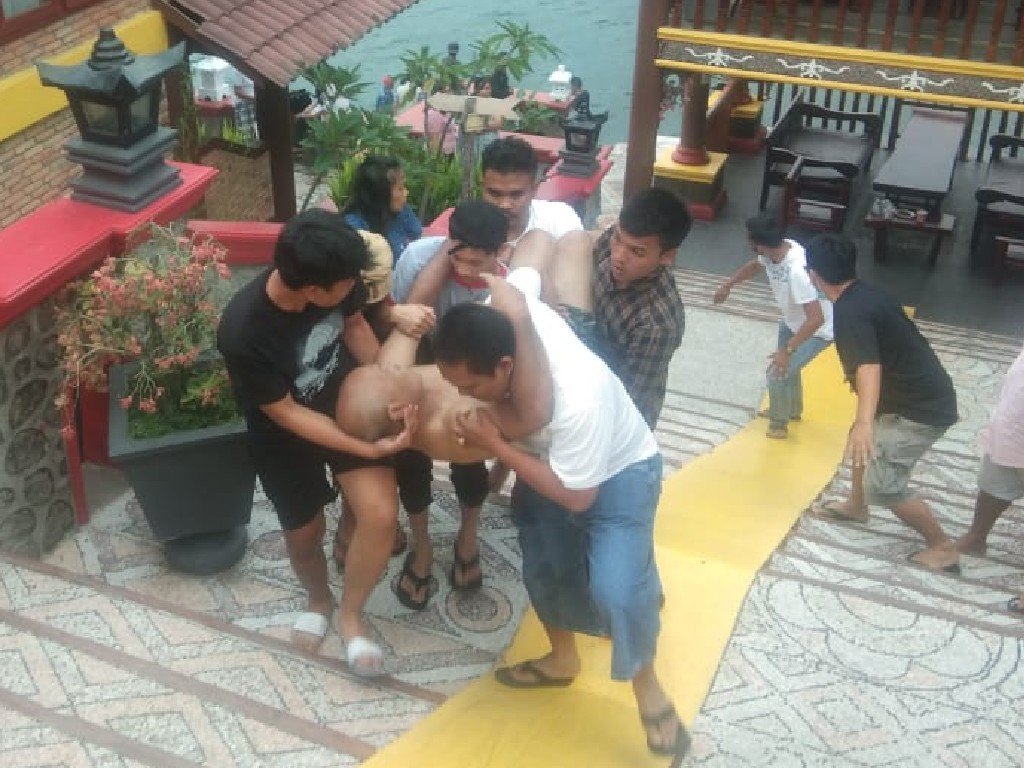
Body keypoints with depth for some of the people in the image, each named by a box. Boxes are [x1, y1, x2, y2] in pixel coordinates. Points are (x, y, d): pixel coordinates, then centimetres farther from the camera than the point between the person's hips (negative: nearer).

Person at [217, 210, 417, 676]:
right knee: (303, 535, 14)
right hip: (286, 432, -2)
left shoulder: (337, 279, -26)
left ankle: (350, 615, 13)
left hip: (349, 402, 3)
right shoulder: (243, 334, -37)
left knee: (381, 516, -14)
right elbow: (286, 414, -25)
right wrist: (369, 449, -27)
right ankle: (319, 598, 51)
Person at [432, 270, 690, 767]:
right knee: (544, 564, 13)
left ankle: (648, 688, 8)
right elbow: (523, 269, 0)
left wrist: (496, 446, -28)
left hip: (617, 473, -7)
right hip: (551, 457, 7)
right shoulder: (505, 320, -27)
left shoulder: (578, 399, -45)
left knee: (615, 590, -20)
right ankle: (563, 659, 40)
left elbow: (576, 497, -30)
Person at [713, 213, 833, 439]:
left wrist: (787, 350, -36)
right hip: (793, 321, 8)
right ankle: (792, 409, 52)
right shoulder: (775, 250, -17)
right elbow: (755, 265, 10)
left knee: (777, 373, -3)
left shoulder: (797, 270, -42)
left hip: (817, 330, -8)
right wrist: (727, 285, 15)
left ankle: (779, 424, 23)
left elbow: (816, 319, -39)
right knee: (786, 366, 26)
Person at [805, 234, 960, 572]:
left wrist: (864, 422, -56)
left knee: (882, 485, -7)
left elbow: (869, 367, -41)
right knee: (865, 443, 27)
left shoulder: (850, 313, -24)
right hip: (923, 394, 10)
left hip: (921, 409, -10)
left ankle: (943, 547, 6)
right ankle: (856, 505, 46)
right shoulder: (865, 294, 8)